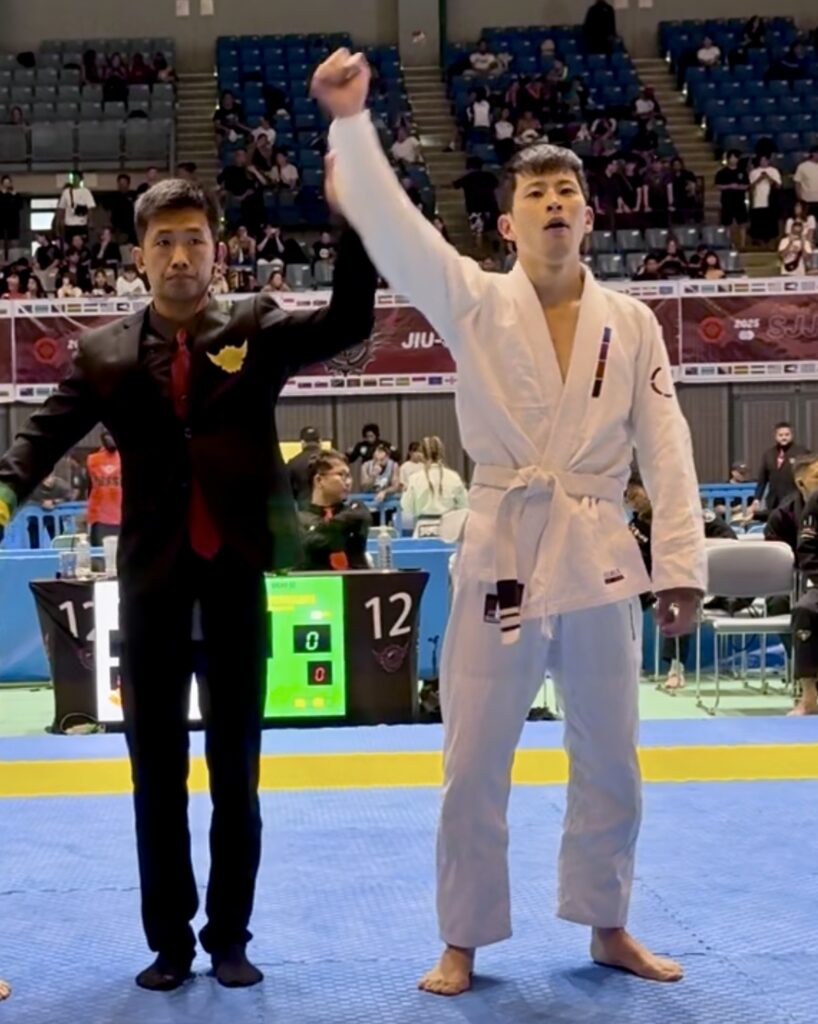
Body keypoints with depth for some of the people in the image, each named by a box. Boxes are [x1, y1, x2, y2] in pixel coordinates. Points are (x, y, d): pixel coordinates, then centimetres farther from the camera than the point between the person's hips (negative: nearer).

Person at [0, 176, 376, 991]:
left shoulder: (256, 329, 3)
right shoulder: (103, 352, 5)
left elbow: (350, 323, -9)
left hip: (235, 563, -1)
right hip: (152, 569, 1)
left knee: (236, 759, 9)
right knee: (154, 762, 8)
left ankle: (229, 936, 22)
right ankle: (169, 940, 22)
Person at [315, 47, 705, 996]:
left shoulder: (633, 323, 3)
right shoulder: (475, 303, -1)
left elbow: (667, 452, 1)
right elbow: (390, 225, -14)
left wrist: (680, 564, -4)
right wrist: (351, 121, -27)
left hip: (600, 556, 2)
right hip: (502, 550, -2)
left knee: (609, 762, 14)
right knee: (474, 765, 4)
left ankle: (607, 928, 34)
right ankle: (462, 942, 23)